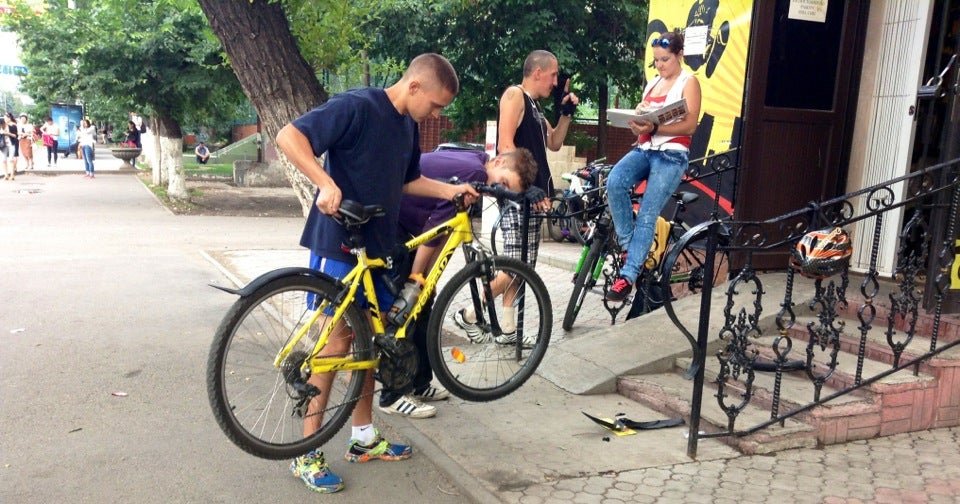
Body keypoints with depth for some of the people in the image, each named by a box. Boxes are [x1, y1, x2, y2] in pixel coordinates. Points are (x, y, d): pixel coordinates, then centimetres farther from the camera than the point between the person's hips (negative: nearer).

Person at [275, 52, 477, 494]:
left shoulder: (408, 125, 10)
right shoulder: (357, 106, -16)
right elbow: (288, 136, -21)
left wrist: (449, 190, 8)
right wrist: (326, 183, -33)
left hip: (376, 243, 8)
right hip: (338, 241, -8)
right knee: (339, 335, -6)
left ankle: (363, 437, 26)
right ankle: (307, 453, 7)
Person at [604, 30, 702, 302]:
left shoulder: (688, 82, 2)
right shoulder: (652, 83, 21)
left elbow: (690, 125, -8)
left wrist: (654, 128, -22)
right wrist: (635, 123, -4)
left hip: (671, 154, -5)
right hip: (643, 150, 5)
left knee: (647, 215, -14)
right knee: (614, 182, -27)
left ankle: (628, 275, -13)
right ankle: (628, 244, -12)